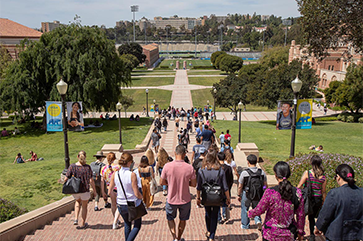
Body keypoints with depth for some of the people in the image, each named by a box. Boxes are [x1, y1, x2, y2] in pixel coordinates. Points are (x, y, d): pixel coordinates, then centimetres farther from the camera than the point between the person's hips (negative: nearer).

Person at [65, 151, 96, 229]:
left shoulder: (72, 166, -10)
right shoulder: (87, 167, -13)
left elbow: (66, 179, -11)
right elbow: (91, 181, -11)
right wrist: (95, 190, 1)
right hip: (85, 190, -2)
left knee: (77, 201, 33)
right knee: (84, 206, 19)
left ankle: (76, 219, 21)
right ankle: (82, 224, 30)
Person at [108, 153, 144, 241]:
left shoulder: (115, 174, -8)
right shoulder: (132, 175, -20)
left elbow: (109, 192, -1)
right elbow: (136, 194, -18)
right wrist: (142, 197, 3)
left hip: (121, 205, 4)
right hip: (133, 204, -4)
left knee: (127, 225, 28)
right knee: (137, 225, 17)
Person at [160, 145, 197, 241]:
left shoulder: (167, 166, -17)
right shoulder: (189, 168, -16)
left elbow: (161, 182, -6)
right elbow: (194, 184, -6)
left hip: (171, 200, 0)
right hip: (185, 200, 1)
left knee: (170, 218, 26)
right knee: (183, 220, 25)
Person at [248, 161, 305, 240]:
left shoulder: (270, 193, -21)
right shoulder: (297, 193, -12)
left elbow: (259, 210, -9)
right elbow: (300, 216, -1)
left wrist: (250, 213, 13)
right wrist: (300, 232, 14)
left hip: (271, 234, -2)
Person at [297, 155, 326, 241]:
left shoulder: (307, 173, -13)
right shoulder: (323, 176, -2)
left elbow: (299, 186, -12)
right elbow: (324, 192, 5)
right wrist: (323, 202, 16)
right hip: (318, 199, 4)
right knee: (312, 217, 20)